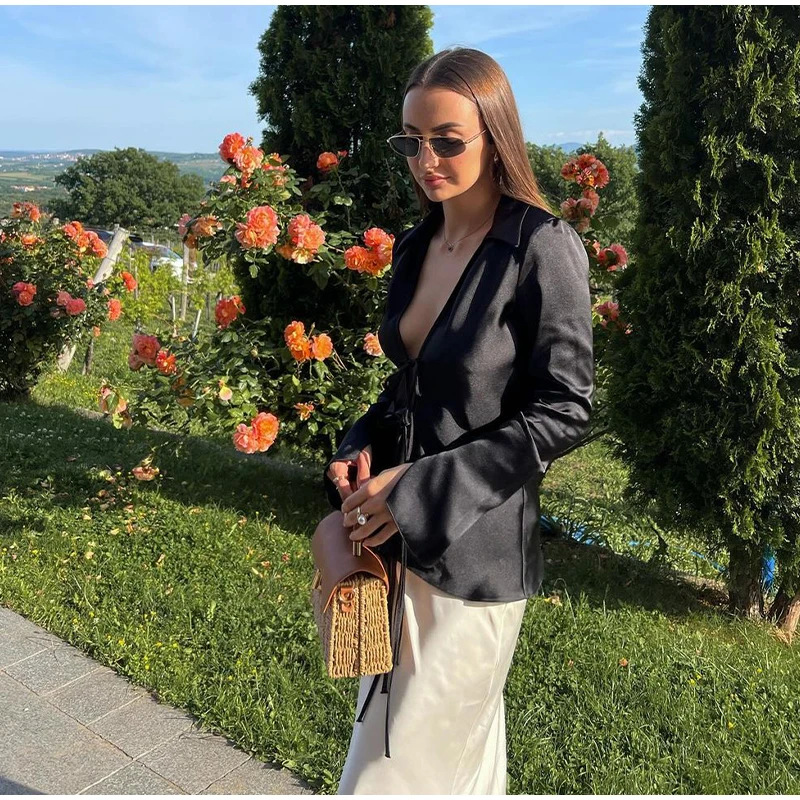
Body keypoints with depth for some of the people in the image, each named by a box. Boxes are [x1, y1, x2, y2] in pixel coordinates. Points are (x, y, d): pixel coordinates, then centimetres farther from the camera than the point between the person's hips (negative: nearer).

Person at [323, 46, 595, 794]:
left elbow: (562, 411, -15)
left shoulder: (544, 248, -14)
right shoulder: (415, 244, 6)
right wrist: (359, 452, -3)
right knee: (463, 740, 22)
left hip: (476, 546, -6)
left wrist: (421, 489, -19)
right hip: (397, 539, 6)